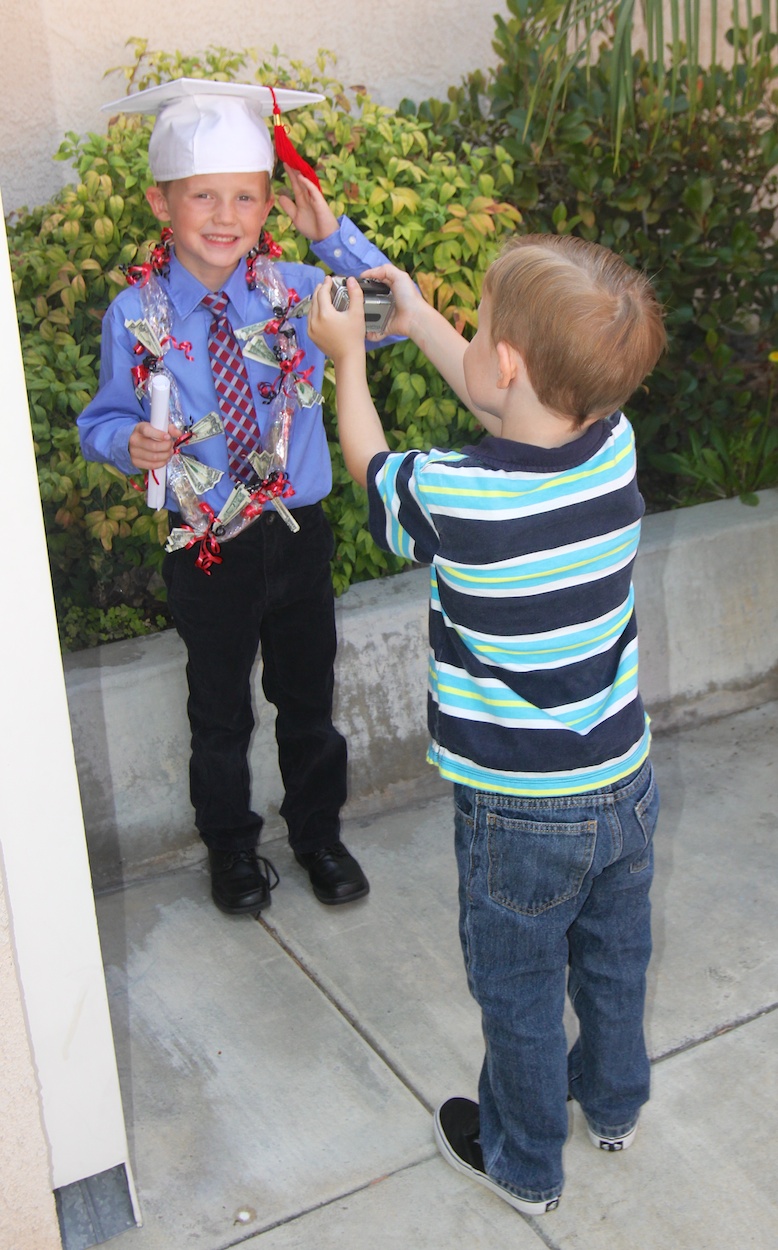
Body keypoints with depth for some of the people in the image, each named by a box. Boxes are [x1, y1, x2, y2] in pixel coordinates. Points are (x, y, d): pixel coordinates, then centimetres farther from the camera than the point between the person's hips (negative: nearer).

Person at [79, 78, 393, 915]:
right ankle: (230, 846, 40)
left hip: (299, 531, 2)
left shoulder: (296, 289, -7)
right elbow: (102, 418, 0)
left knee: (308, 697, 18)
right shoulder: (135, 315, -10)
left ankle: (317, 832, 42)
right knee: (220, 709, 17)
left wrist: (333, 235, -19)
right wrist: (129, 441, -22)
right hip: (207, 547, -1)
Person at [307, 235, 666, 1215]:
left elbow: (369, 463, -5)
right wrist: (415, 316, 15)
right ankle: (613, 1103, 53)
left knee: (519, 993, 18)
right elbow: (518, 408, 8)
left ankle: (523, 1164, 41)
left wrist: (347, 351, 11)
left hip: (520, 812, -5)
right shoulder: (613, 446, -14)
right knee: (613, 959, 28)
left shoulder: (454, 497, -29)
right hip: (625, 784, 5)